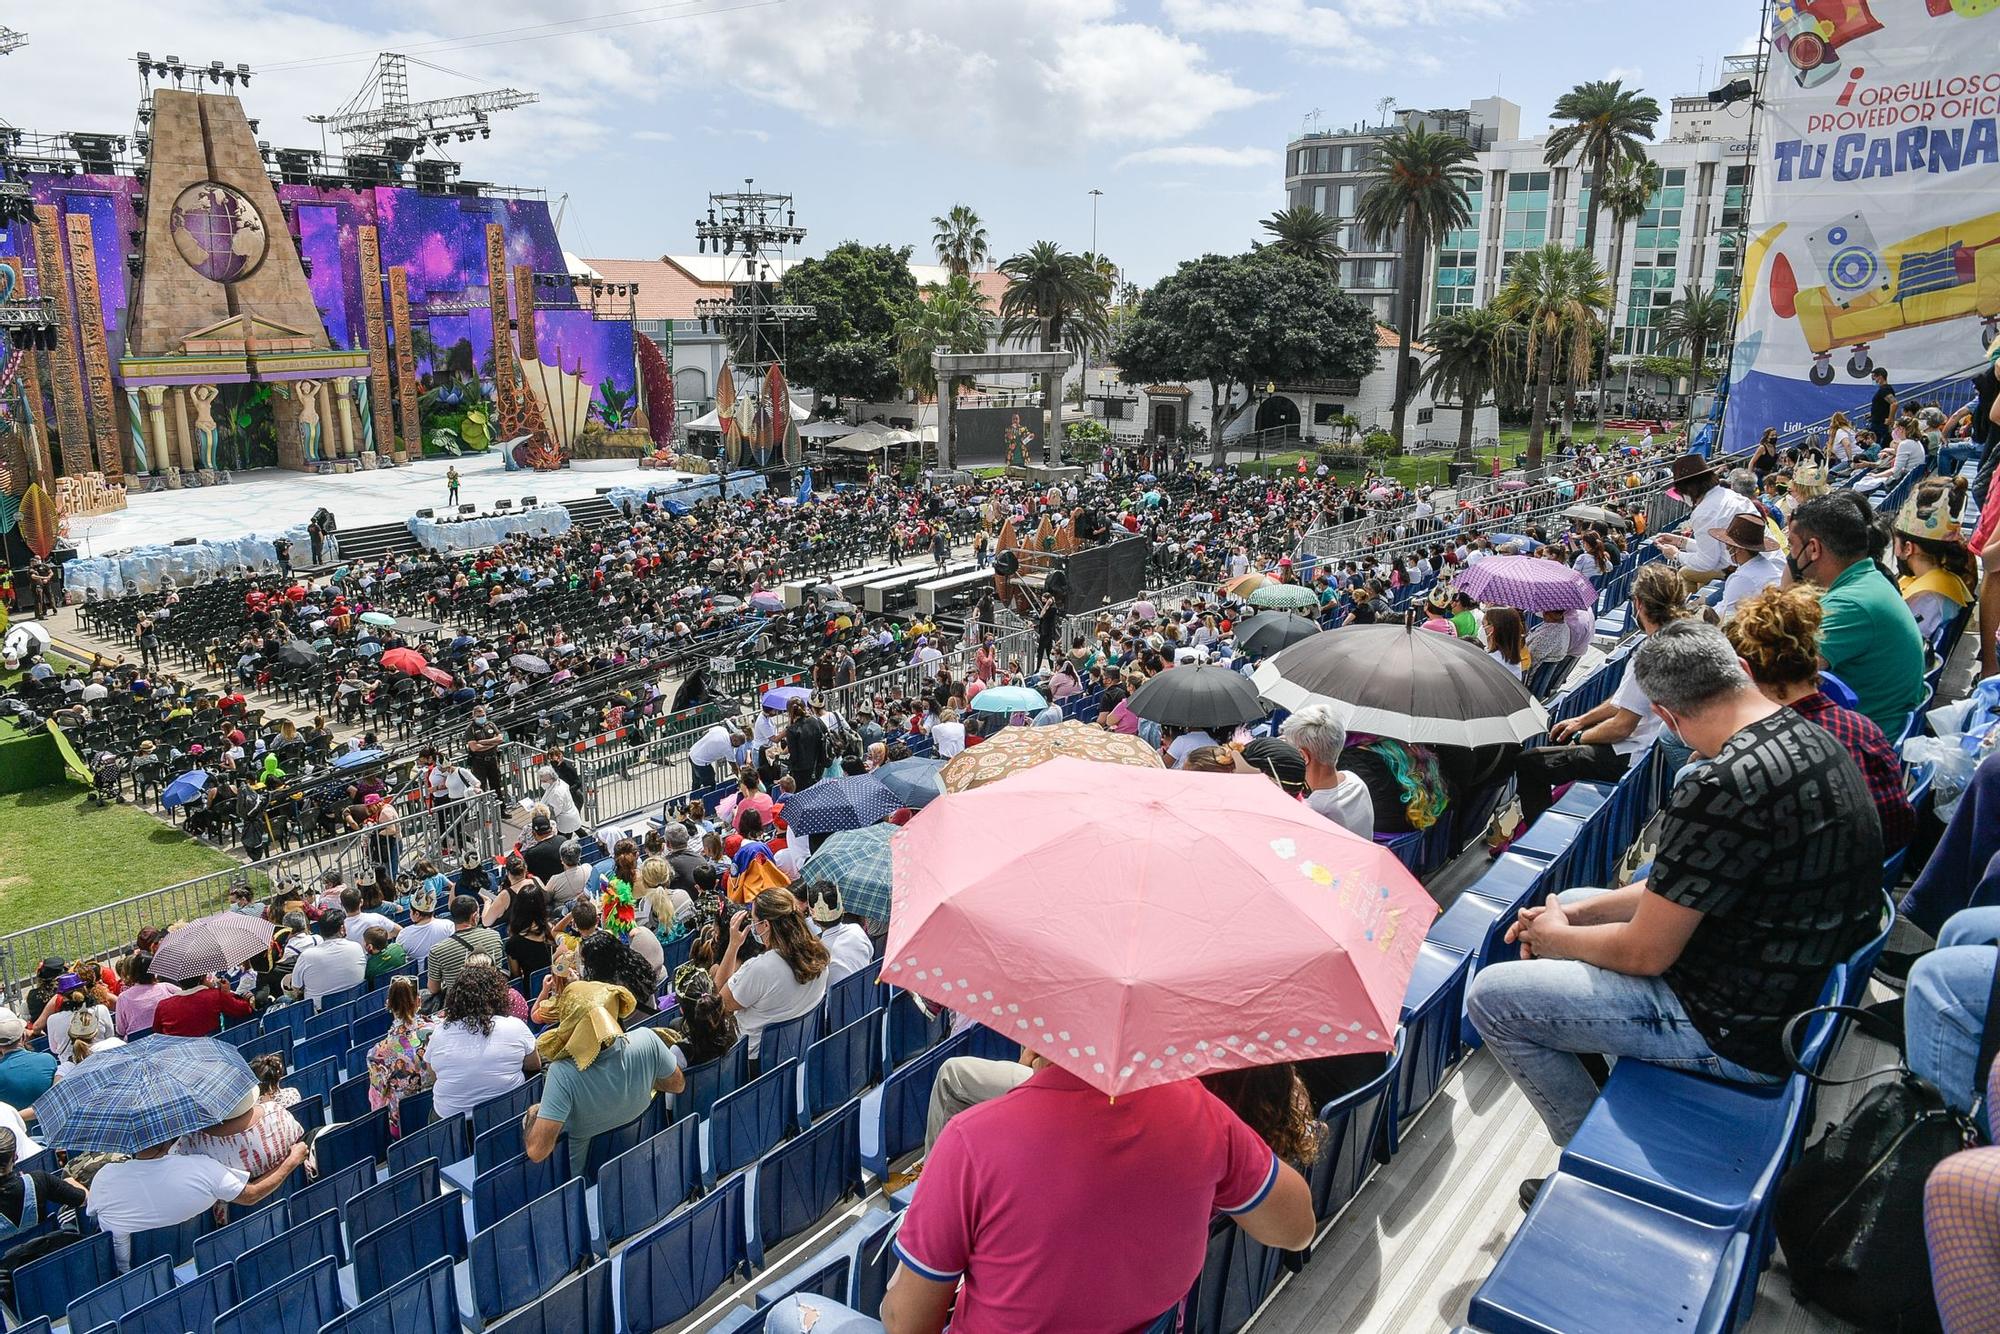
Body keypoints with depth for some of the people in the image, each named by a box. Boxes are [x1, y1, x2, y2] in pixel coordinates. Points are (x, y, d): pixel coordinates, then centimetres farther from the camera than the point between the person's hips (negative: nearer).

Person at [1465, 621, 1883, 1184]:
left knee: (1490, 998, -5)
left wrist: (1554, 936, -1)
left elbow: (1644, 954, -21)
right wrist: (1574, 914, 5)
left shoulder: (1723, 788, -31)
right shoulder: (1812, 738, 1)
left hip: (1740, 1033, -10)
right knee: (1570, 907, 23)